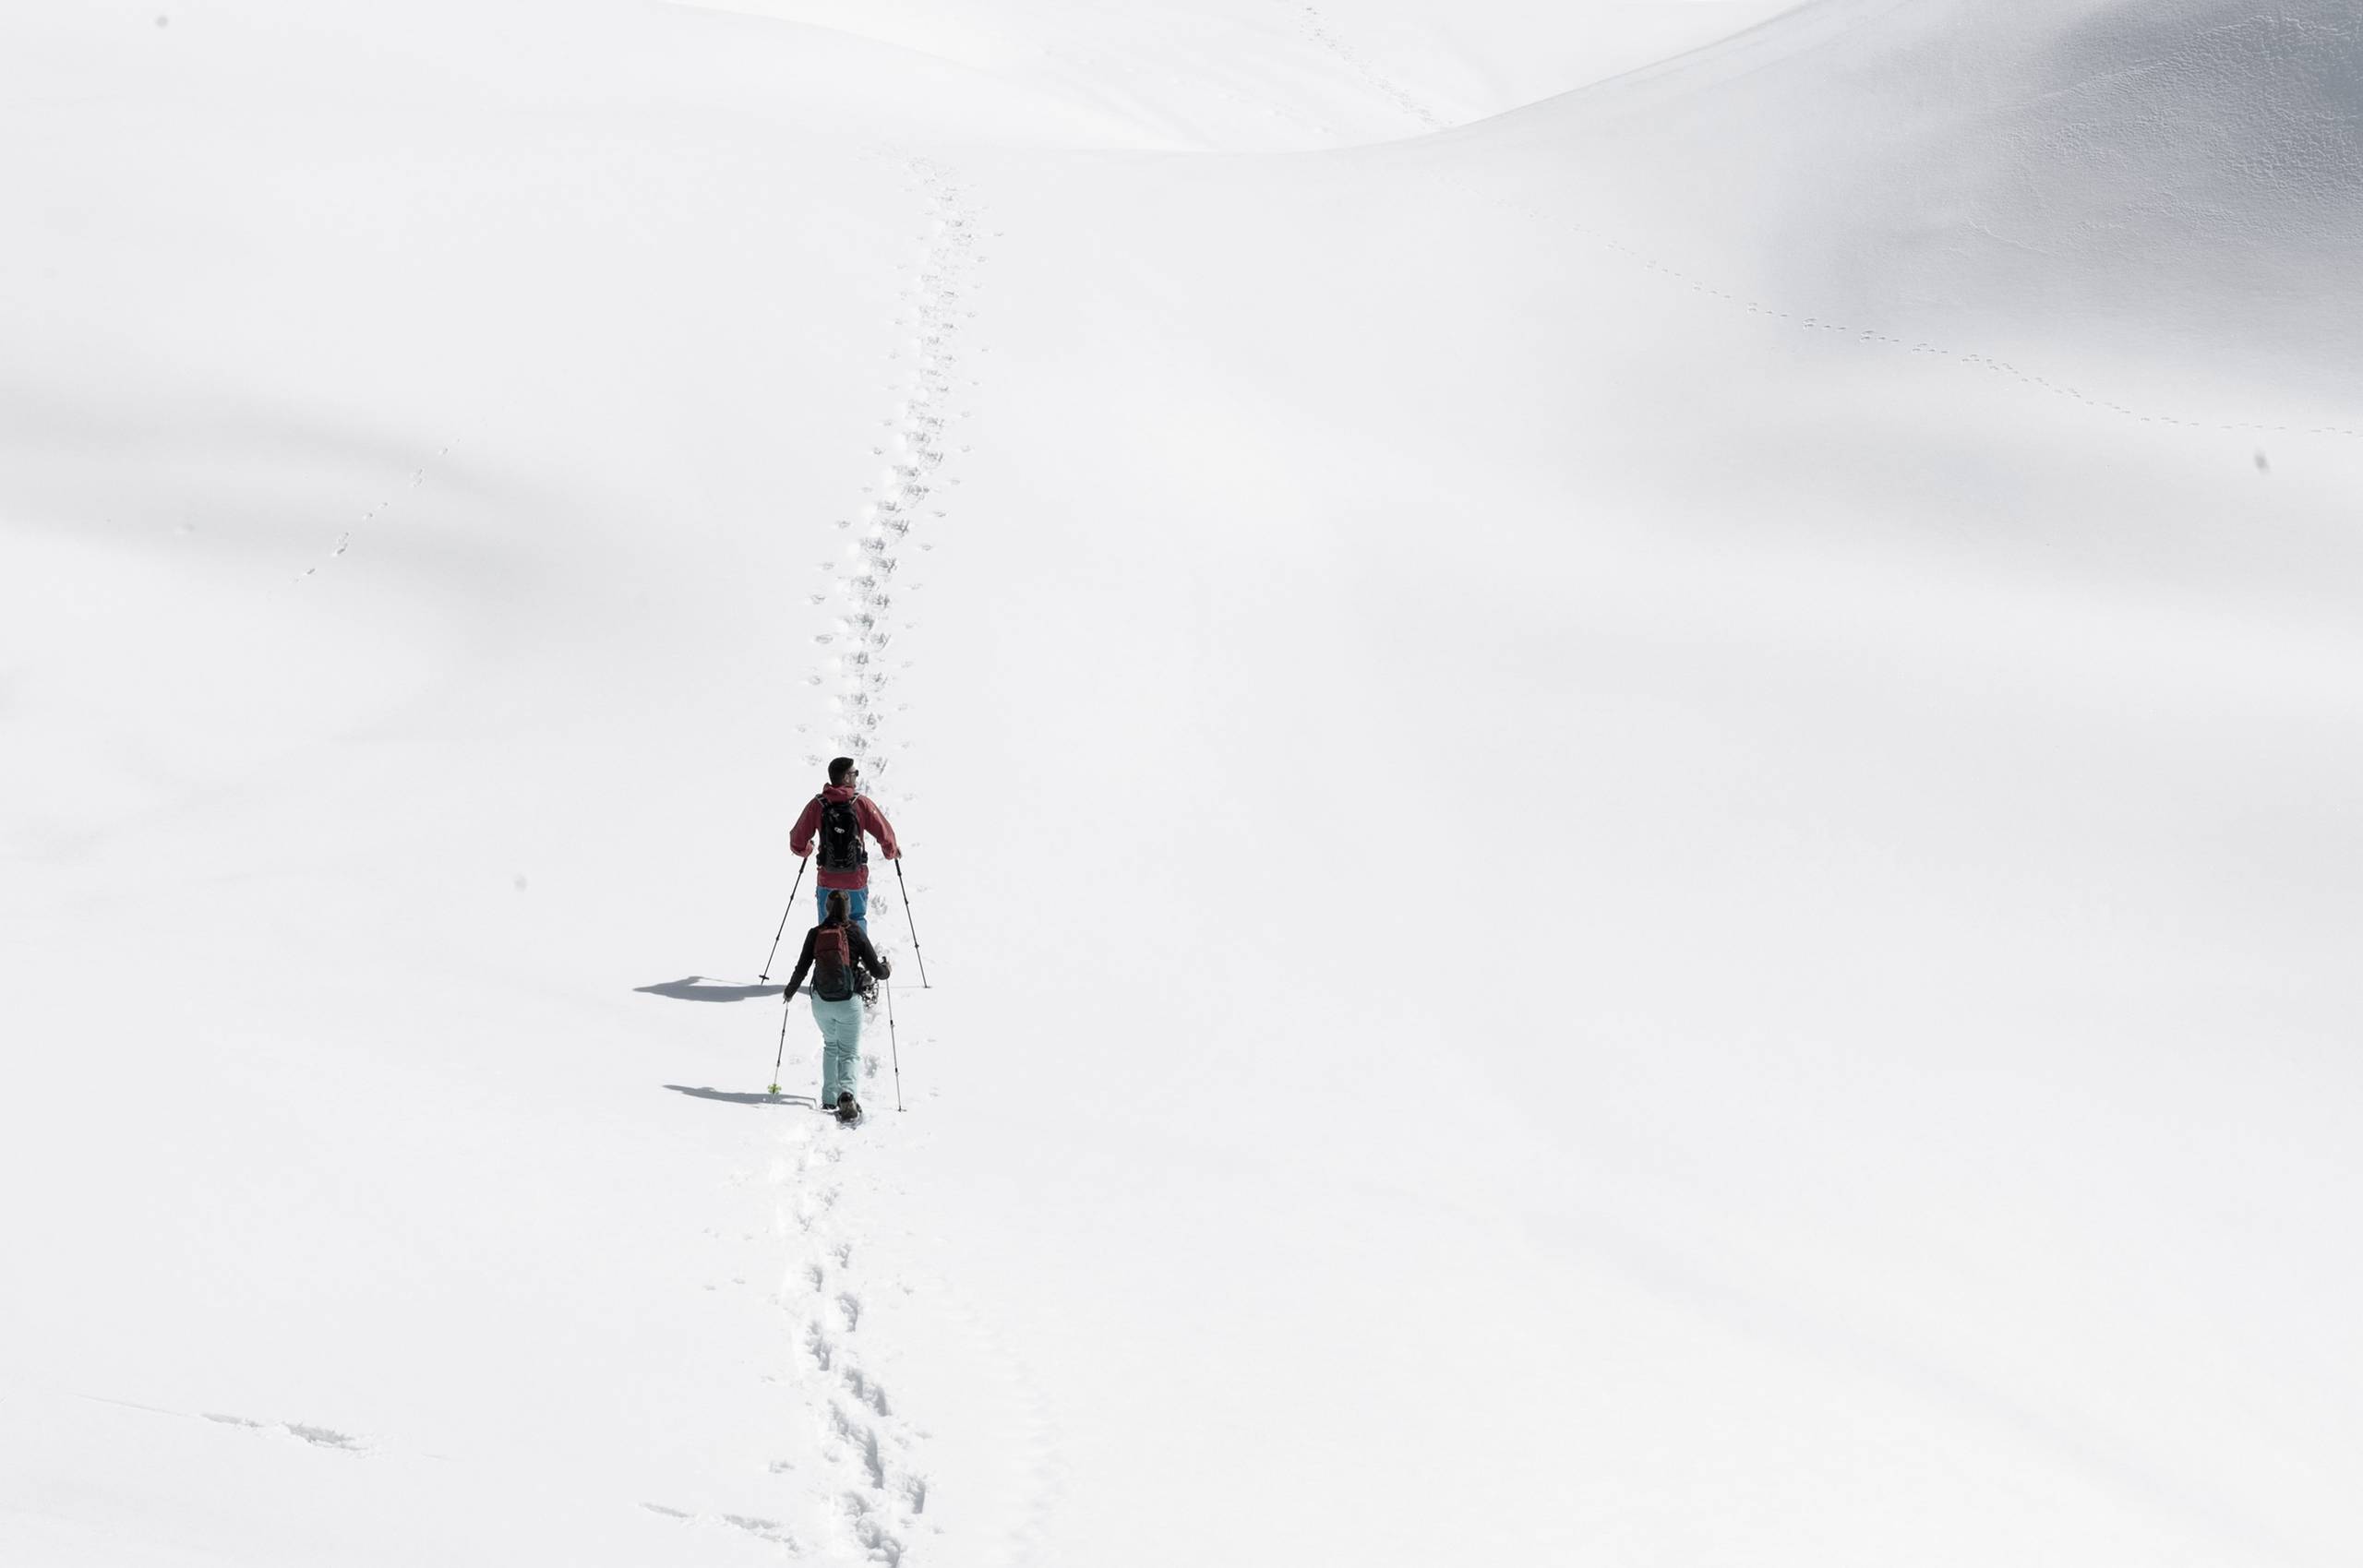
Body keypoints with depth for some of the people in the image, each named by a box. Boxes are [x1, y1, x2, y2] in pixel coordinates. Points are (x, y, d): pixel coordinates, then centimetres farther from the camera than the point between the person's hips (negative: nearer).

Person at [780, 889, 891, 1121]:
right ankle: (846, 1094, -21)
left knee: (831, 1046, 26)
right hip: (848, 1003, -2)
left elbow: (801, 969, 1)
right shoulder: (855, 933, -6)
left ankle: (829, 1098, 20)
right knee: (850, 1052, 6)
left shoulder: (815, 934, -2)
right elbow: (877, 970, -4)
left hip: (821, 1003, 2)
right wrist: (888, 968, 19)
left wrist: (790, 990, 20)